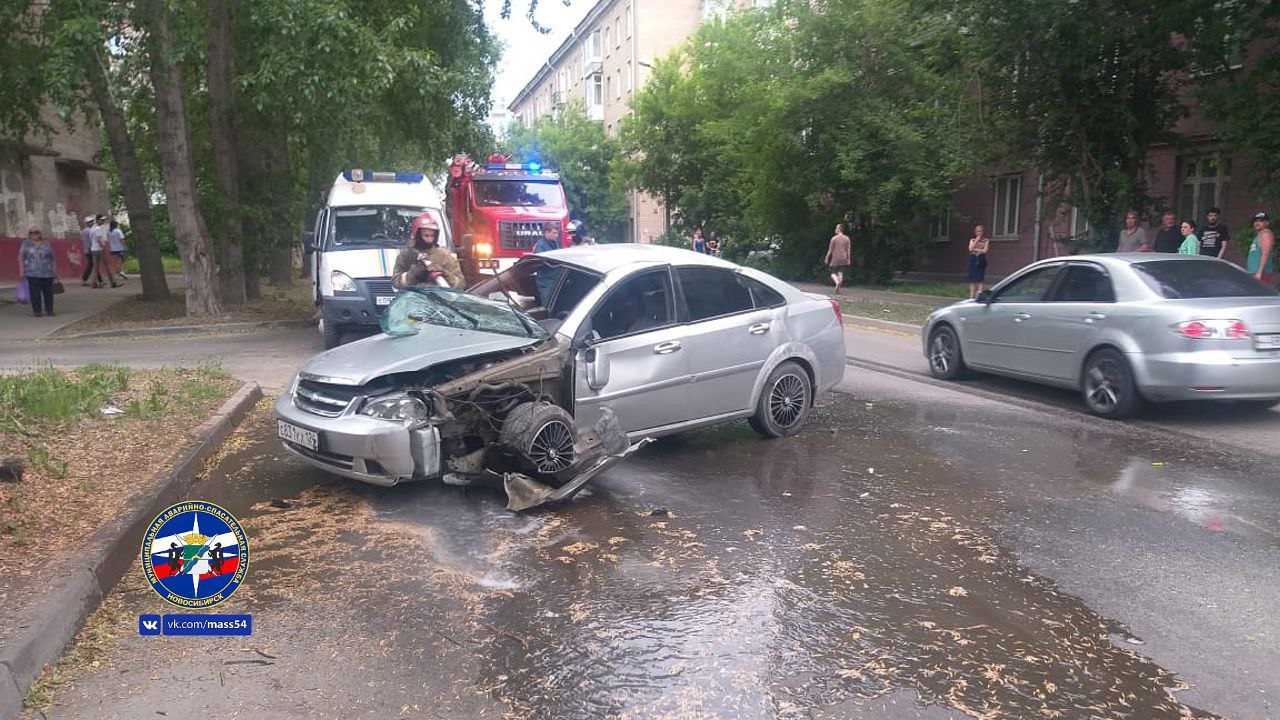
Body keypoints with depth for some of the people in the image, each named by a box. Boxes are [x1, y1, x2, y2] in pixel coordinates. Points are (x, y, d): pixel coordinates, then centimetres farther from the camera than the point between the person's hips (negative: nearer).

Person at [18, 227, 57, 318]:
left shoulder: (46, 244, 11)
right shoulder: (26, 244, 6)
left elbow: (52, 258, 12)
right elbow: (21, 258, 3)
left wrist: (55, 270, 7)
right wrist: (21, 271, -5)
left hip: (47, 273, 1)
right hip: (32, 273, -1)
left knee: (48, 293, 3)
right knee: (35, 293, -2)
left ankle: (49, 310, 11)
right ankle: (37, 311, 5)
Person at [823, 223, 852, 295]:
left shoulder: (834, 238, -5)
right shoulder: (847, 238, 4)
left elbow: (830, 250, -3)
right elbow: (848, 250, 4)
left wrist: (826, 258, 5)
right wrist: (849, 260, 9)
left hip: (835, 259, -3)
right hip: (844, 259, 3)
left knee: (833, 273, 6)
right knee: (841, 274, 6)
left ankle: (837, 282, -22)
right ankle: (838, 289, 2)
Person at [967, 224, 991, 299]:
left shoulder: (986, 240, 4)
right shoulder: (972, 240, 12)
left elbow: (985, 250, -9)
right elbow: (970, 249, -6)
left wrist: (975, 249, -5)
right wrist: (976, 240, -4)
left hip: (981, 261, -3)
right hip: (973, 261, 3)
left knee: (980, 280, -10)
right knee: (972, 280, 3)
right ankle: (971, 297, 6)